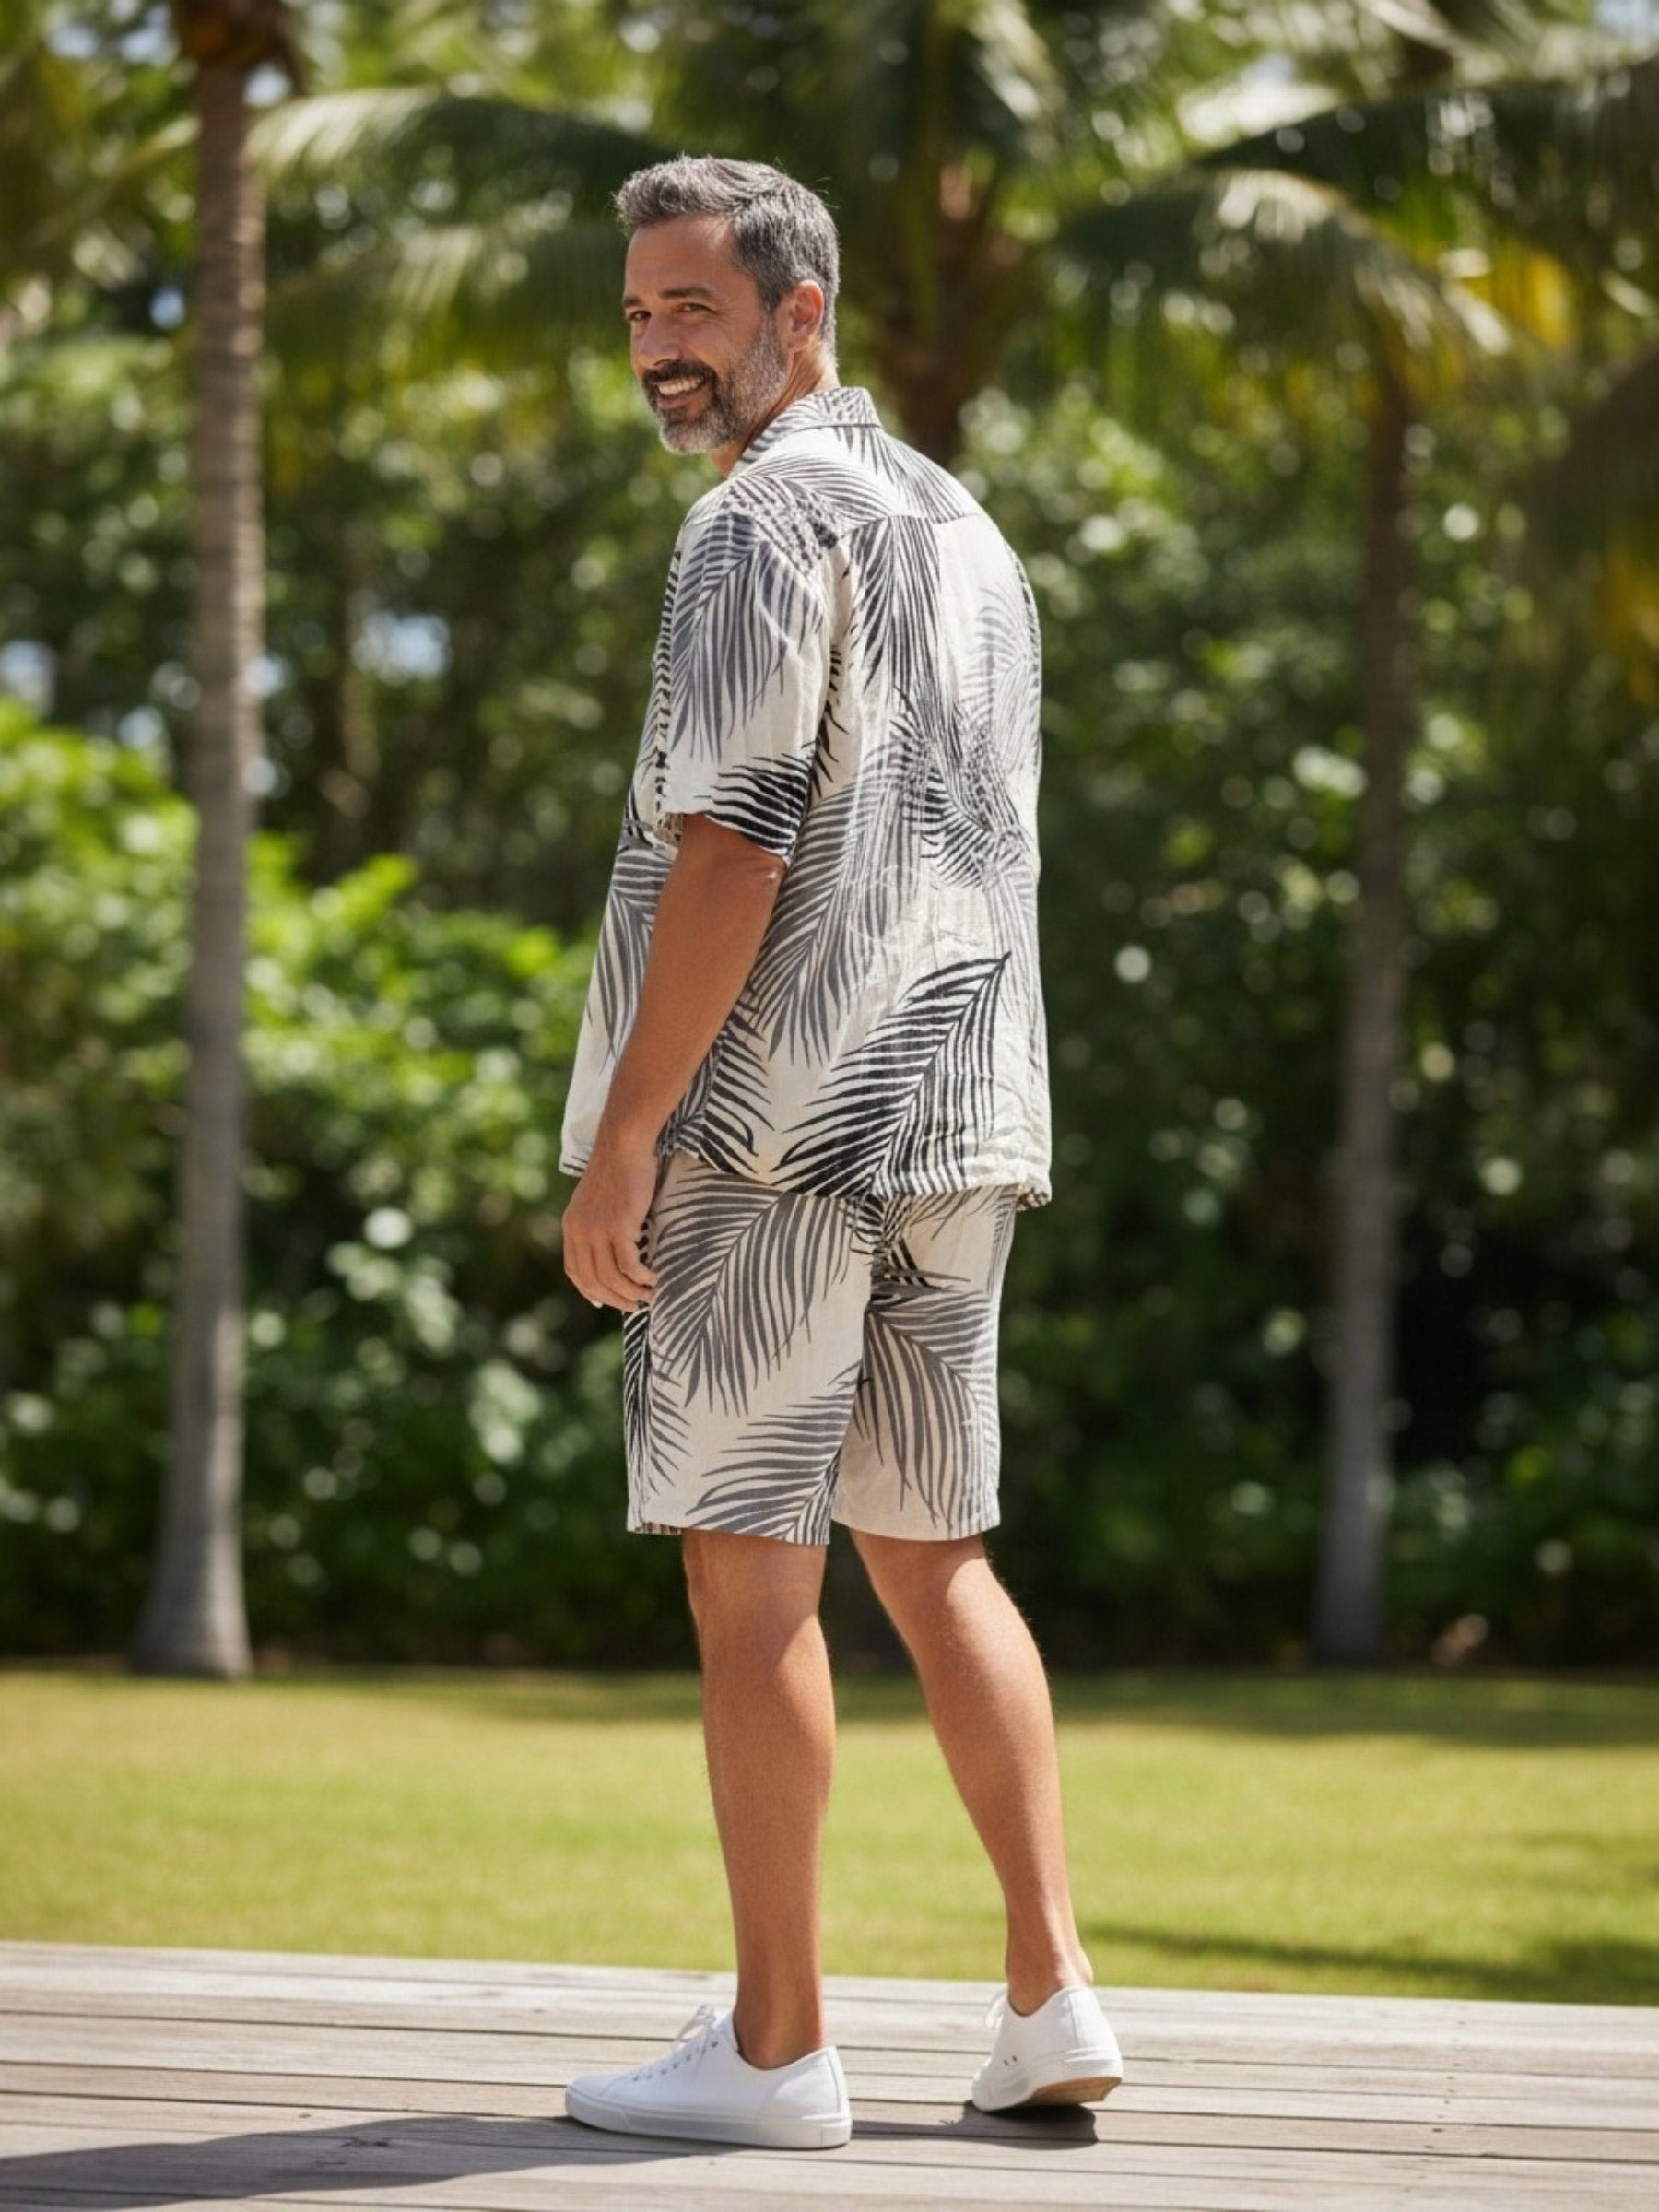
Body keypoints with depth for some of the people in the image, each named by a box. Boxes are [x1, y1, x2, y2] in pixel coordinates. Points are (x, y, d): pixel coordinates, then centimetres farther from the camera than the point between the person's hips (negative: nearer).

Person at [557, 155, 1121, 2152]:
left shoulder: (766, 520, -9)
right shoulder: (966, 529, 19)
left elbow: (733, 841, -17)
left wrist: (623, 1130, -17)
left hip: (776, 1117, -8)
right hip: (957, 1120, 8)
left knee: (748, 1567, -3)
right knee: (932, 1553, 12)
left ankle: (774, 2048, -1)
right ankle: (1050, 1992, 7)